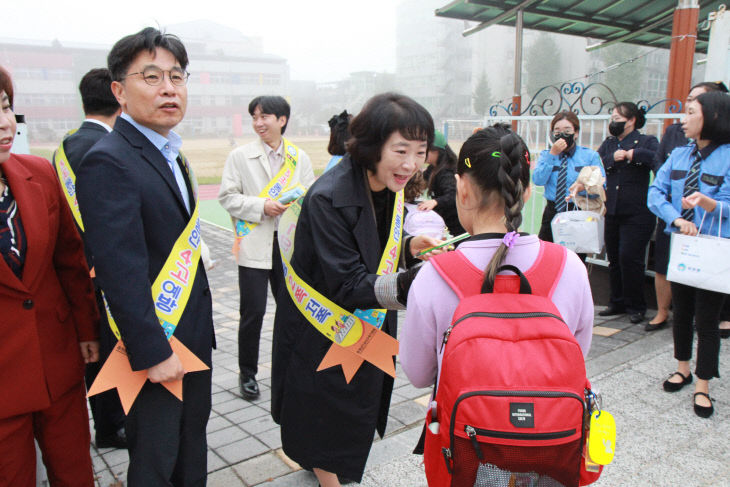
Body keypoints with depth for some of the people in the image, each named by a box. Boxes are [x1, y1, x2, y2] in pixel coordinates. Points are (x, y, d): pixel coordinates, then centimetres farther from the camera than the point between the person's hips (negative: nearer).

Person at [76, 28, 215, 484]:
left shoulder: (170, 155, 9)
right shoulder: (108, 162, -20)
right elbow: (121, 272, -24)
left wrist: (202, 323, 13)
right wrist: (154, 353, -22)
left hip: (195, 335, 8)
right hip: (156, 344, -8)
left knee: (193, 437, 24)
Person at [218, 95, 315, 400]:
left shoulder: (299, 157, 7)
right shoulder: (240, 156, 0)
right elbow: (227, 197, -3)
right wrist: (262, 206, -15)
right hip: (254, 246, -2)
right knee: (253, 311, 1)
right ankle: (247, 374, 20)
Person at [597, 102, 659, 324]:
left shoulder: (646, 141, 0)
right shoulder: (609, 143, 15)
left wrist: (632, 154, -18)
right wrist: (612, 158, -16)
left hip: (637, 212, -5)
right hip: (612, 211, 6)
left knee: (629, 258, -6)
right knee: (614, 258, 11)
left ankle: (636, 306, 10)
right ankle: (618, 303, 25)